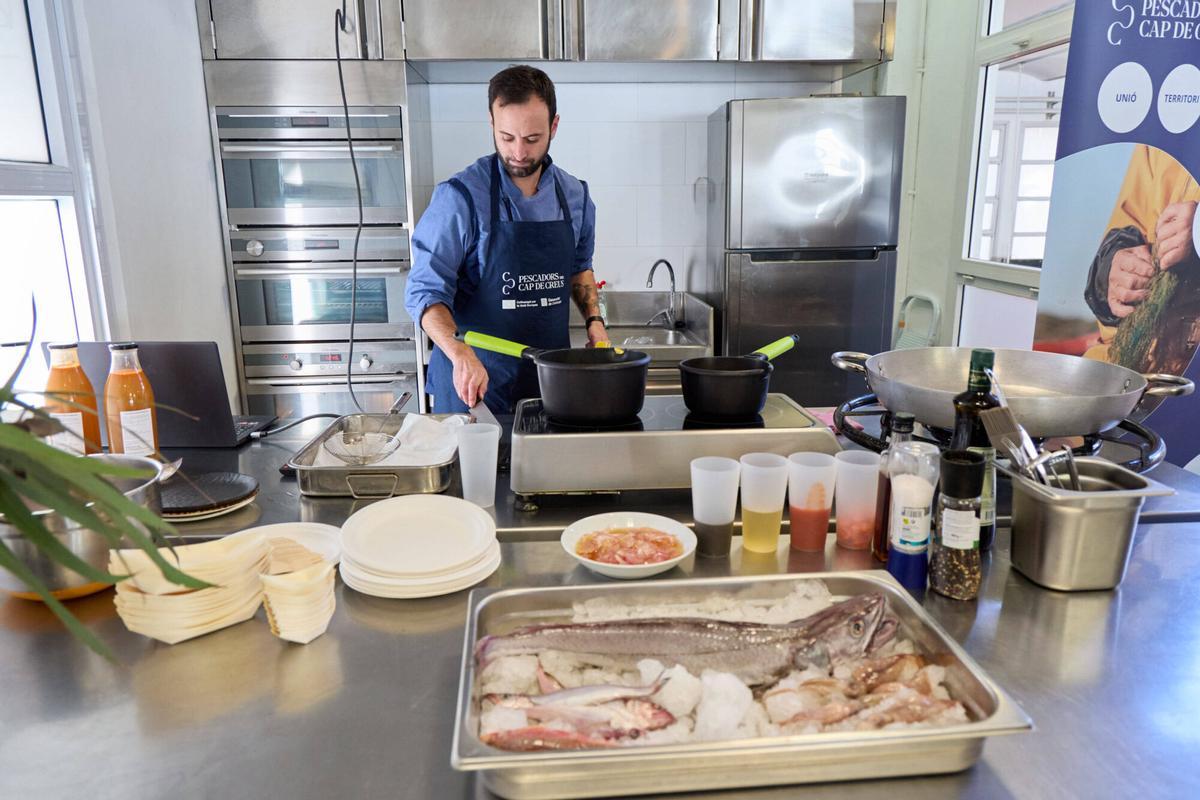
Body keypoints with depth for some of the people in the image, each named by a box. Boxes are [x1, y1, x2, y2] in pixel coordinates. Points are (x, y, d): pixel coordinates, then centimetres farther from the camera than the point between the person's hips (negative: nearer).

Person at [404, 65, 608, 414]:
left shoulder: (575, 195, 2)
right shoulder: (460, 197, -13)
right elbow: (425, 290, -14)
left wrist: (594, 320, 4)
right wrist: (461, 355, -29)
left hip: (552, 378, 4)